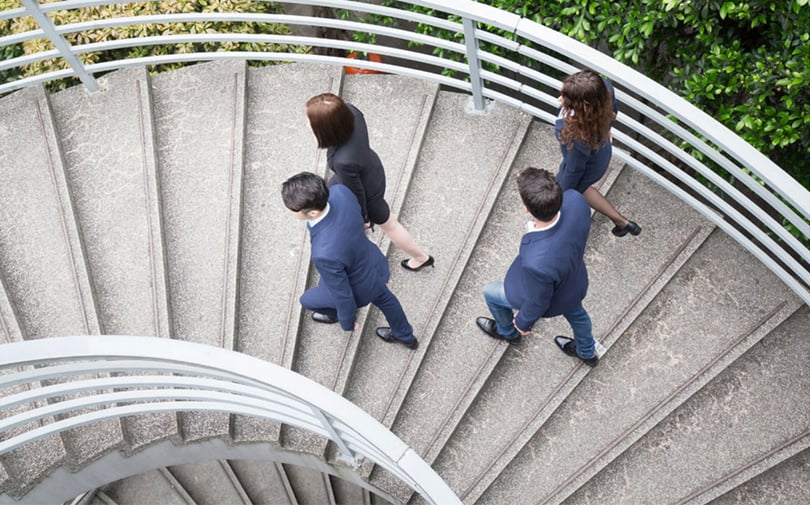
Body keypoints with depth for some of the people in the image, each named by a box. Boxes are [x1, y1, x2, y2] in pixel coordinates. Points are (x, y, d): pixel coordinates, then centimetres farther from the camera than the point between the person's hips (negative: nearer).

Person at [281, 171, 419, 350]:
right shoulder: (340, 191, -33)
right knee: (382, 297, 37)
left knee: (308, 299, 27)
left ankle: (335, 314, 61)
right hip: (372, 263, 5)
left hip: (358, 286, -5)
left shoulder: (325, 254, -49)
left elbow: (342, 293, -29)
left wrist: (347, 321, -8)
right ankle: (405, 335, 65)